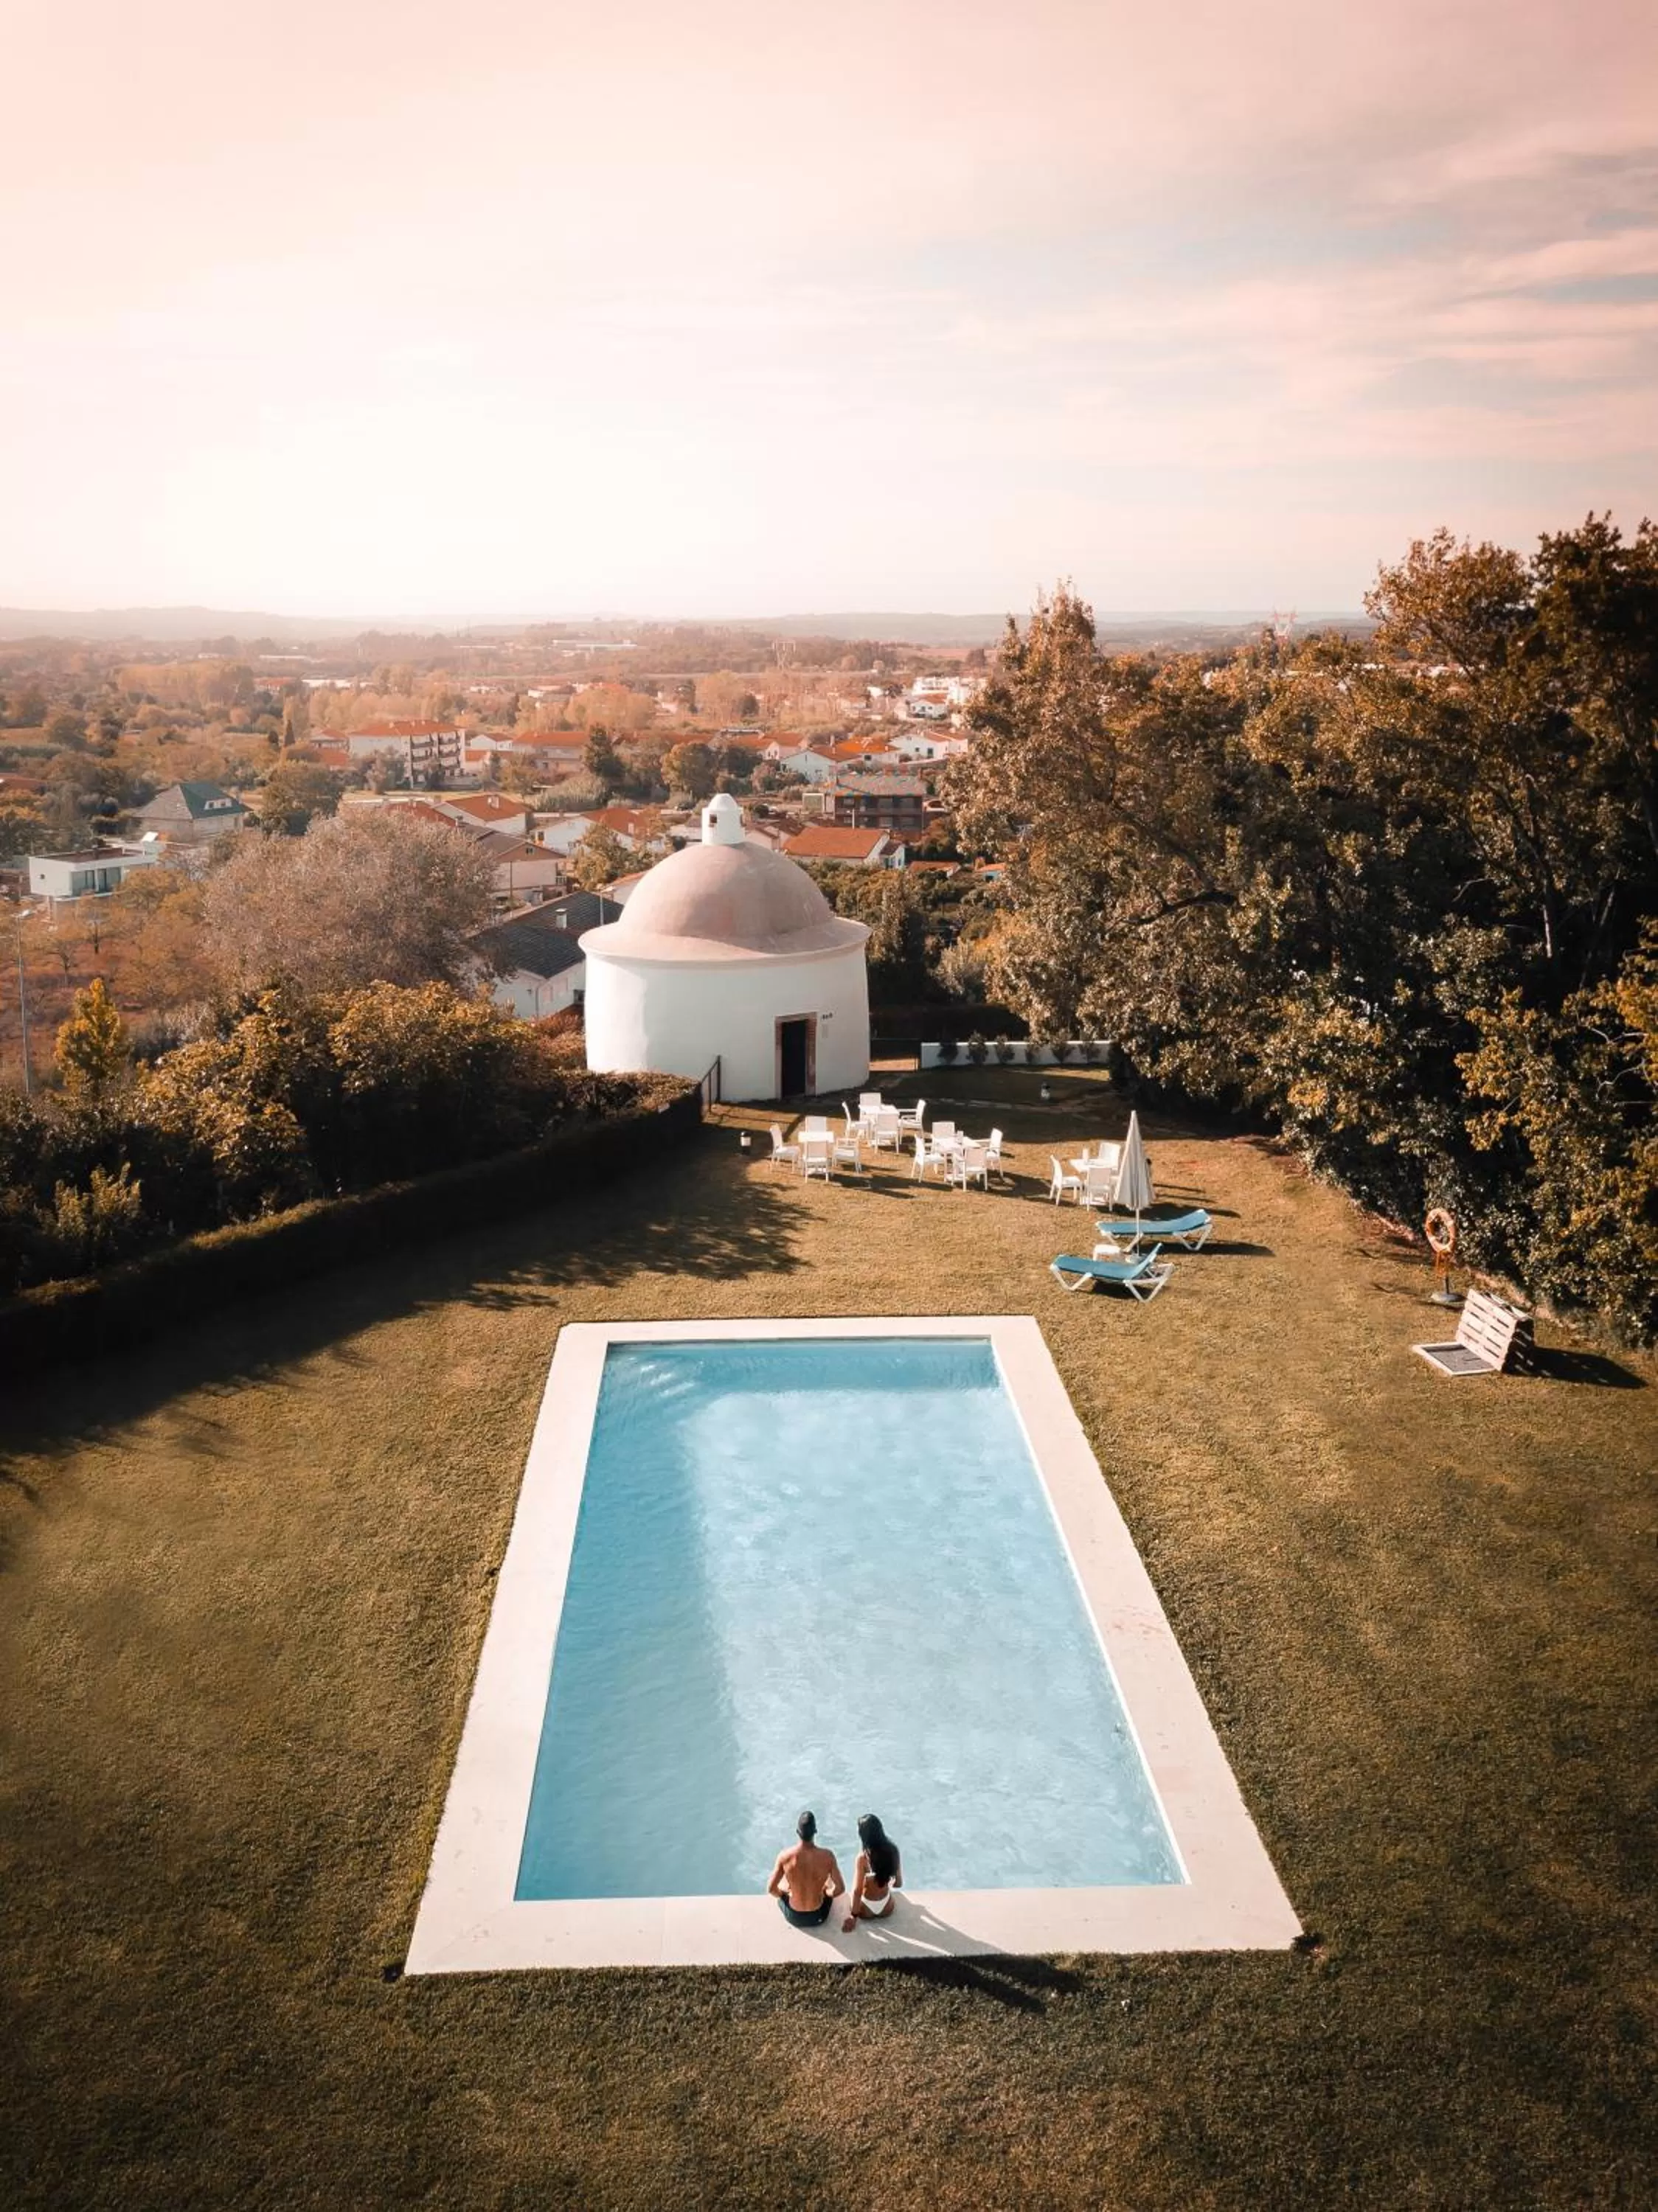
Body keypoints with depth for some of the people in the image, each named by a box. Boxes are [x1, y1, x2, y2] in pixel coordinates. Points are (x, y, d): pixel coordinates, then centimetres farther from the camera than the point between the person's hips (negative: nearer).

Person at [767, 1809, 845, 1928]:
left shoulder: (785, 1856, -22)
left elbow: (771, 1889, -12)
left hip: (793, 1918, 0)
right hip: (818, 1917, 0)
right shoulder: (827, 1856, -23)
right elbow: (841, 1889, -12)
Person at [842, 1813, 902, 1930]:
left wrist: (854, 1915, -12)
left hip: (867, 1911, -3)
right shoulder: (893, 1851, -15)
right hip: (887, 1908, 3)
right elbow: (899, 1883, -2)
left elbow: (857, 1890, -24)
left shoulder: (863, 1857, -28)